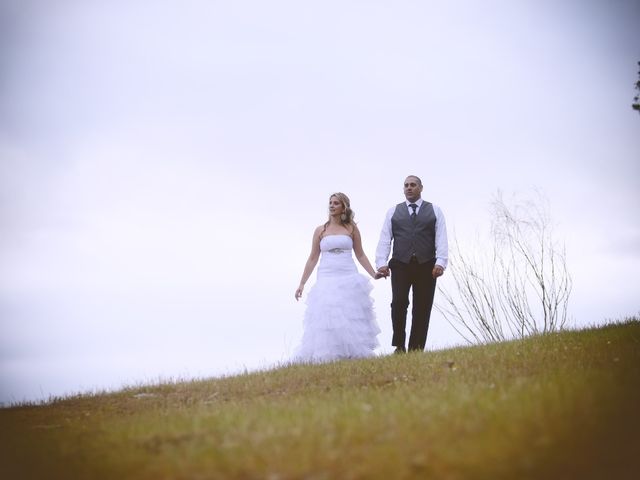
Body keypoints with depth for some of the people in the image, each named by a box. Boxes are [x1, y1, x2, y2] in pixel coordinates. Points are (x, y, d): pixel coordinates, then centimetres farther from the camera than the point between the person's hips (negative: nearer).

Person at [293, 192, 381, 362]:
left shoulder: (351, 228, 7)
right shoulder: (320, 230, 8)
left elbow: (360, 255, 12)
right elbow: (313, 259, 9)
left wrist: (374, 275, 4)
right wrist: (302, 284, 6)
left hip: (349, 278, 0)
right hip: (327, 280, 0)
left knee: (351, 320, -1)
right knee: (327, 319, -5)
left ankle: (353, 354, 5)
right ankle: (327, 356, 0)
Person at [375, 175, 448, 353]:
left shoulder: (434, 211, 12)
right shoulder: (393, 212, 14)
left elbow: (441, 239, 2)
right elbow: (384, 240, 7)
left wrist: (440, 262, -13)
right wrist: (381, 263, -6)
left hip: (426, 265, 0)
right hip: (400, 265, 0)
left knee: (422, 308, -1)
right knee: (399, 302, -17)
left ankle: (416, 350, 3)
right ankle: (399, 346, -8)